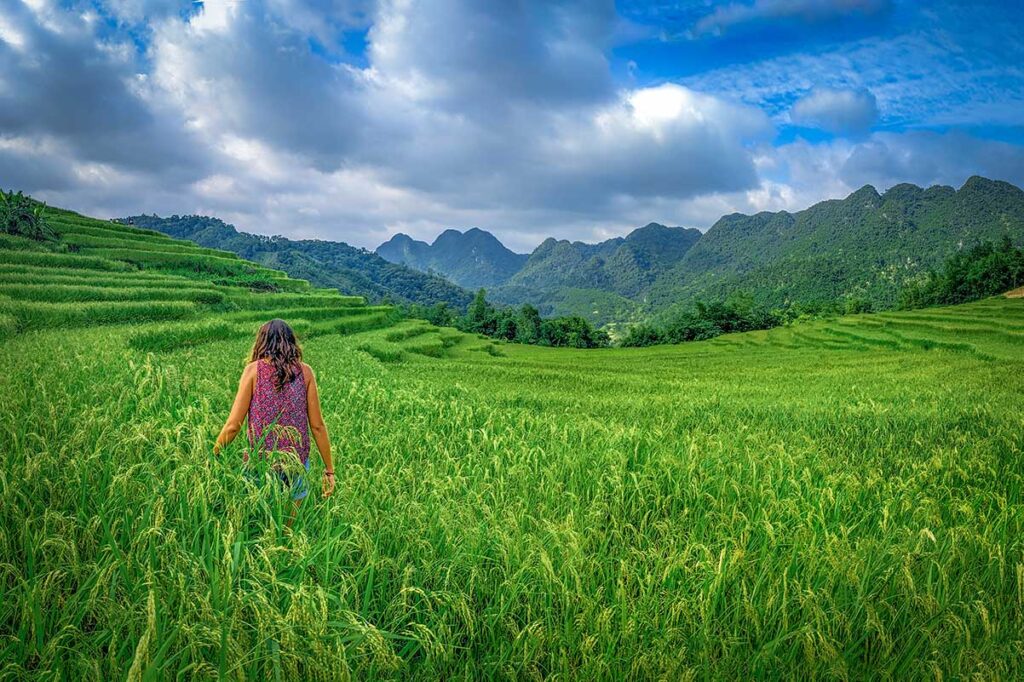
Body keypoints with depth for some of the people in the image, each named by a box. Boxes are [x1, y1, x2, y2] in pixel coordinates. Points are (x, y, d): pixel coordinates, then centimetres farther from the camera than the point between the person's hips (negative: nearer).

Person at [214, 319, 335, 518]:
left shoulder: (254, 369, -3)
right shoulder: (305, 371, 1)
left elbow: (233, 425, -5)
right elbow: (317, 426, 0)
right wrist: (329, 469, 7)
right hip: (296, 463, 2)